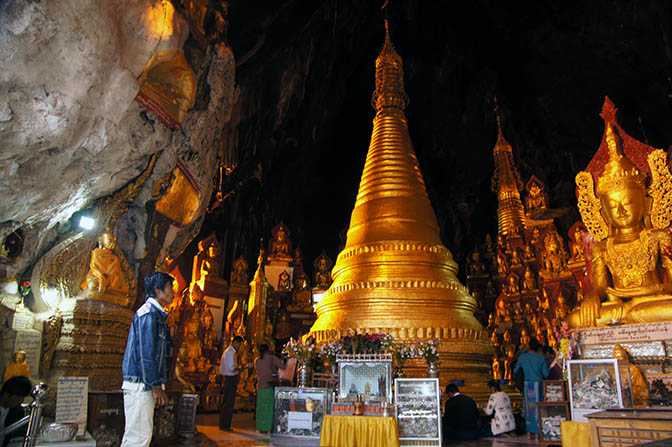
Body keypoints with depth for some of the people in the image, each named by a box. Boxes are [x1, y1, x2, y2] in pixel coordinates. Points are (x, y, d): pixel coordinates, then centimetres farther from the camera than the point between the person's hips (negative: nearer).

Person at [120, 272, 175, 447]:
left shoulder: (157, 314, 18)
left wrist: (159, 386, 21)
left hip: (145, 385, 10)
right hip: (140, 385, -10)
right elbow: (145, 352, -19)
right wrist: (155, 386, -18)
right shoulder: (148, 312, -13)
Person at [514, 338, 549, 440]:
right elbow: (546, 374, -3)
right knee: (537, 408, 2)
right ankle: (537, 433, 3)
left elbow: (515, 371, 7)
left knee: (528, 408, 10)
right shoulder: (541, 358, -4)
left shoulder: (522, 357, 2)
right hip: (538, 383, -2)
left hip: (527, 384, 2)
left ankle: (529, 433, 14)